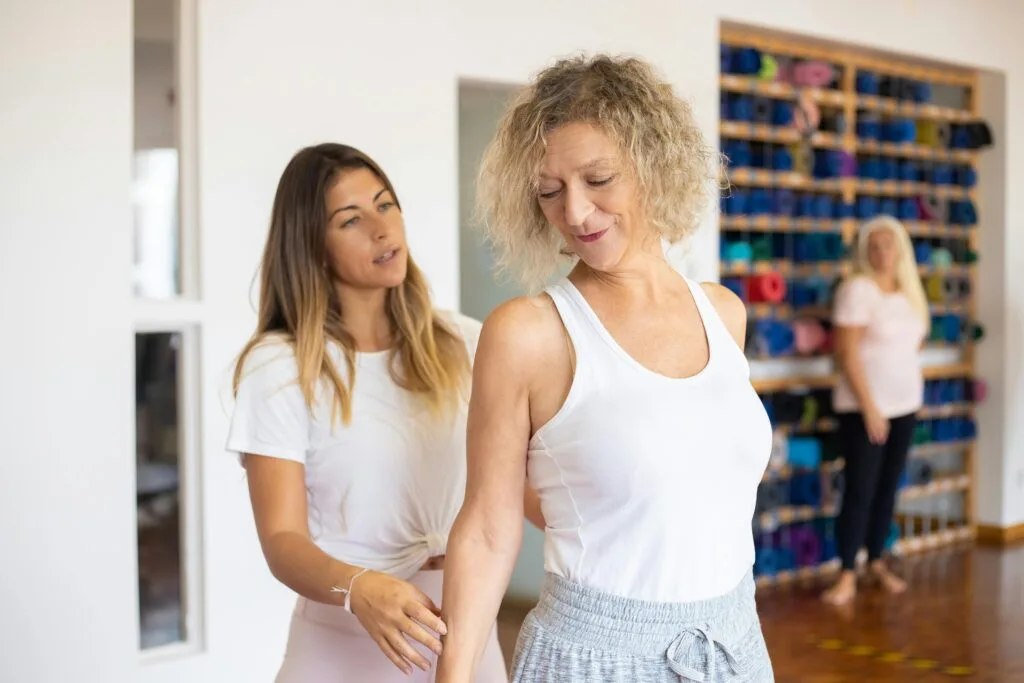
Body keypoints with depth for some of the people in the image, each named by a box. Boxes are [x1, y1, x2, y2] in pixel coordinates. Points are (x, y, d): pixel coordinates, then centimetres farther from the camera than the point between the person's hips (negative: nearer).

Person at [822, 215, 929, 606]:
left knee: (888, 486, 10)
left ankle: (877, 563, 23)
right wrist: (869, 407, -18)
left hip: (905, 405, 6)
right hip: (863, 408, -6)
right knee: (860, 490, -6)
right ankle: (847, 576, 1)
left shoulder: (909, 291, 8)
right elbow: (847, 353, -17)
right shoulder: (858, 289, -12)